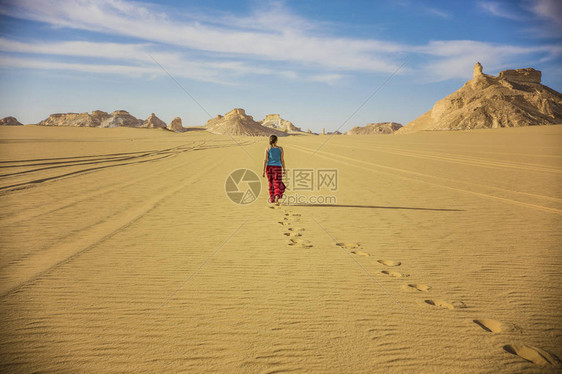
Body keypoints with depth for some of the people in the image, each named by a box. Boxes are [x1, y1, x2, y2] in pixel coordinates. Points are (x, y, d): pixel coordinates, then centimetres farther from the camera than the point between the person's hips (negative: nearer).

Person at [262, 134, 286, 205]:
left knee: (271, 183, 17)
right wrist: (284, 169, 12)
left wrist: (263, 171, -6)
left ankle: (272, 199, 25)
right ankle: (277, 197, -25)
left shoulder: (267, 149, -3)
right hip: (278, 167, -1)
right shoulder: (280, 149, -1)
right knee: (277, 184, 0)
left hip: (269, 167, 1)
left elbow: (265, 160, -7)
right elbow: (282, 160, 1)